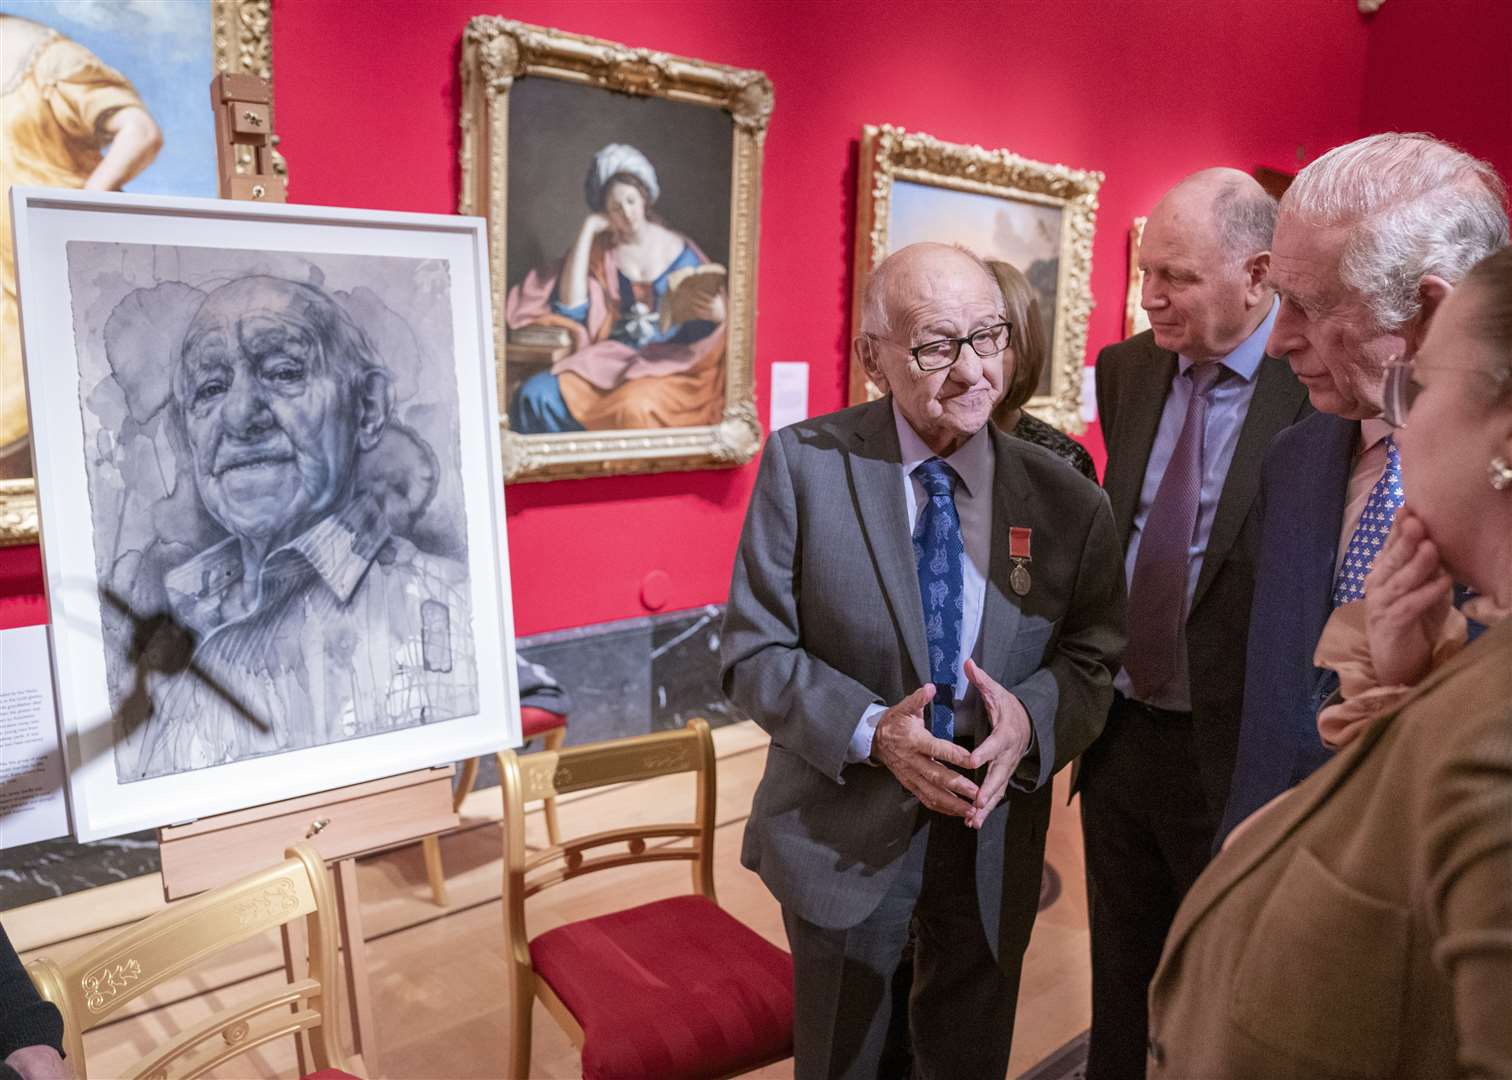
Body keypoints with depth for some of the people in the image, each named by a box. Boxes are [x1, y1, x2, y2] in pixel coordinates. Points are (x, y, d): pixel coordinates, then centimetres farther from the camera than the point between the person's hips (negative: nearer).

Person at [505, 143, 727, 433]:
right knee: (536, 394, -22)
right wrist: (587, 231, -2)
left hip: (670, 362, -2)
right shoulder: (601, 250, 10)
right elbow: (571, 308, -4)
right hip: (612, 359, 2)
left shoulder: (678, 250, 6)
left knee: (635, 406, -37)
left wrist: (714, 310, -23)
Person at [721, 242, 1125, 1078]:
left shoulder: (1065, 499, -7)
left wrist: (1029, 718, -24)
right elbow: (753, 653, -12)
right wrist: (872, 732, -26)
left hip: (993, 836, 2)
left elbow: (1092, 659, -2)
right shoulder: (804, 463, -13)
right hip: (843, 826, -1)